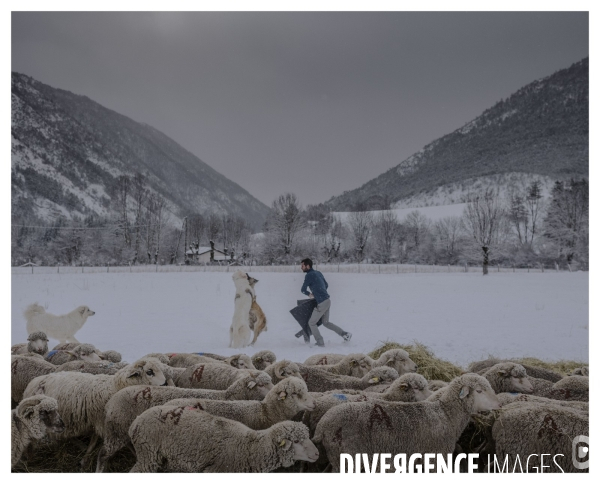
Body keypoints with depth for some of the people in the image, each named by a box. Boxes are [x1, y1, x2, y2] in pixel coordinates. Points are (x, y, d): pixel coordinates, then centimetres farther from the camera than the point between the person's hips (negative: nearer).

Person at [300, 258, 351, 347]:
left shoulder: (309, 275, -14)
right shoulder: (318, 273, 12)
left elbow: (303, 290, -6)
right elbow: (326, 285, 24)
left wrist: (309, 294, 14)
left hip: (322, 303, -9)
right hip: (327, 300, 9)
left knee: (312, 323, 6)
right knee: (325, 323, 22)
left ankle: (320, 342, 10)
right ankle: (345, 333, 20)